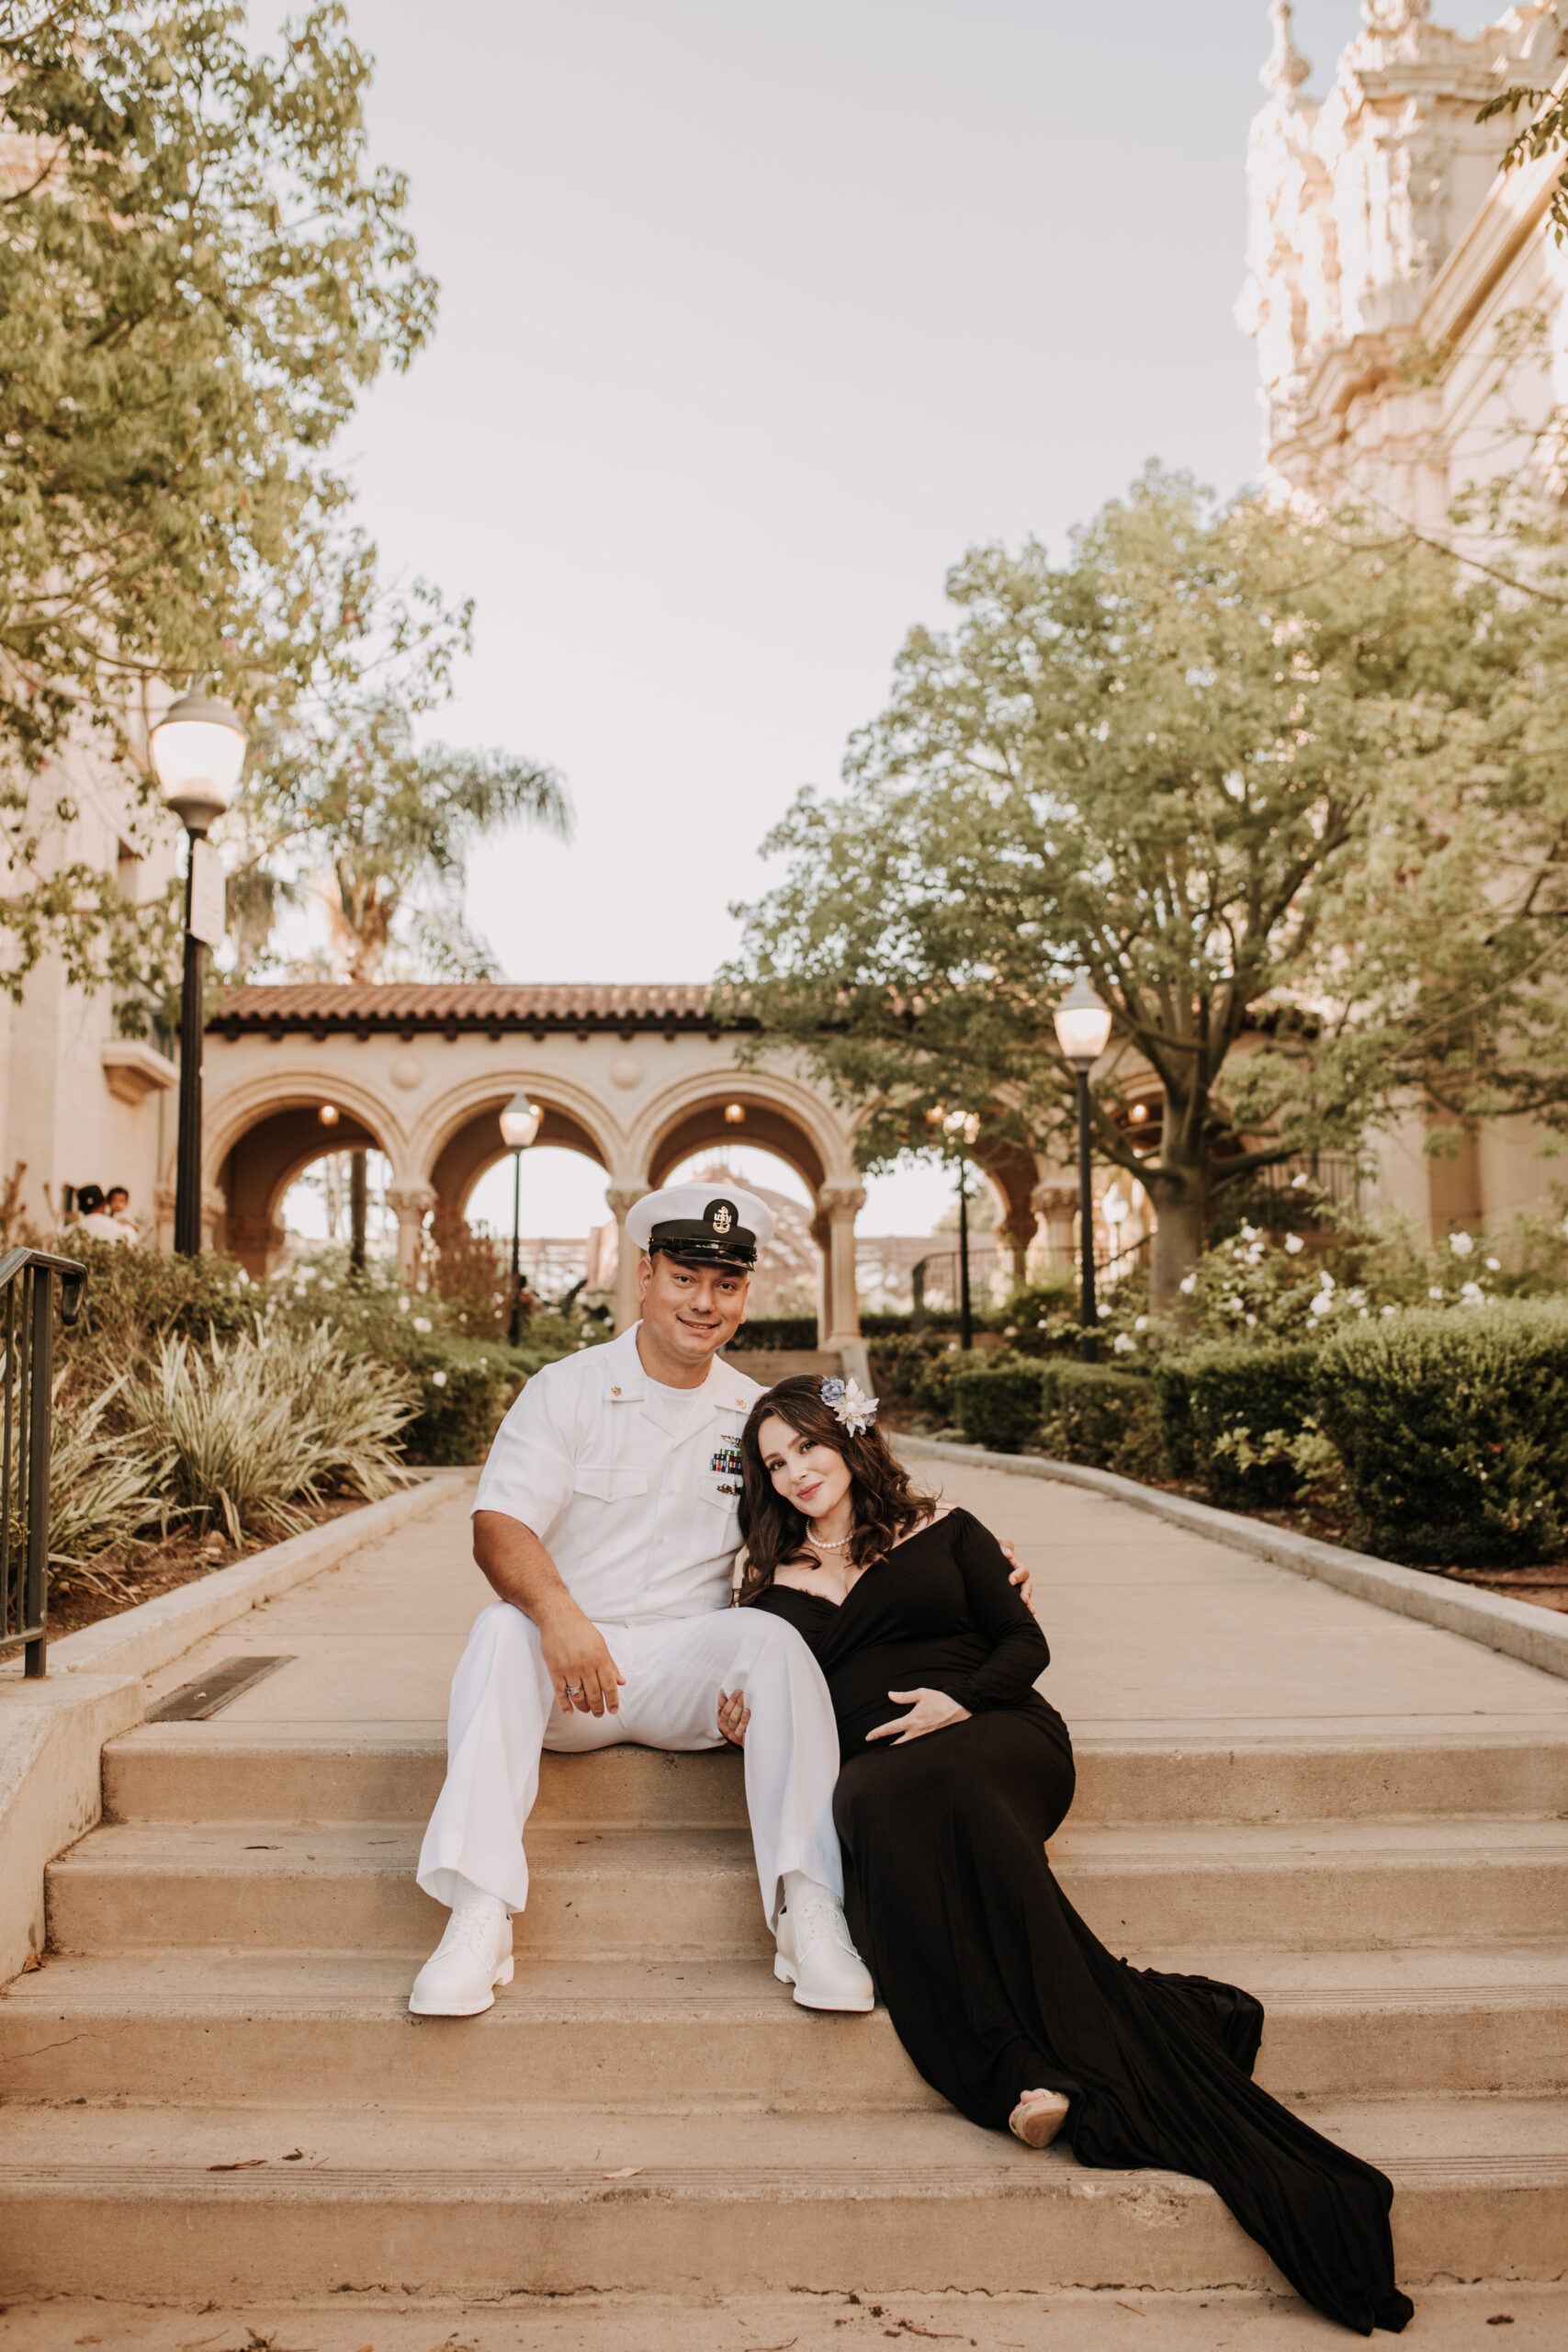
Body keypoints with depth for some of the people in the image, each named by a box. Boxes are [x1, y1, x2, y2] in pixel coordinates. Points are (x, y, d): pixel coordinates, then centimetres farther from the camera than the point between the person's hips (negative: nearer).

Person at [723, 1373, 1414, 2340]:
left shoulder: (940, 1532, 17)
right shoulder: (770, 1584, 22)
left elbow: (1025, 1643, 11)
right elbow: (767, 1700, 21)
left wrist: (961, 1698, -7)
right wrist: (750, 1730, -2)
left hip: (996, 1736, -1)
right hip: (867, 1771, 1)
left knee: (929, 1787, -36)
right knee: (876, 1807, -35)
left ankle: (1030, 2064, -43)